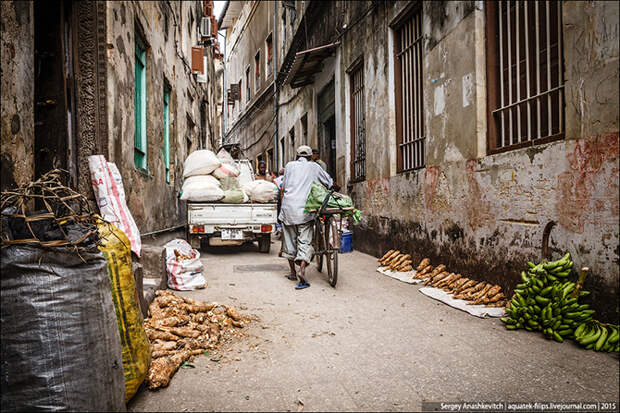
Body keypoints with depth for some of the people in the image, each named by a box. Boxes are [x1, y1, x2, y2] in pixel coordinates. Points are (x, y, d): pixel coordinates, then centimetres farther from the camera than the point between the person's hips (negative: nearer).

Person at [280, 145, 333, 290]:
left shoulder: (290, 165, 13)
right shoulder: (314, 166, 10)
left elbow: (283, 188, 13)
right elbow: (329, 182, 18)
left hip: (288, 207, 2)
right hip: (305, 209, -2)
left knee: (290, 240, 13)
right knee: (305, 241, -1)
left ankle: (292, 272, 25)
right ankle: (302, 269, -22)